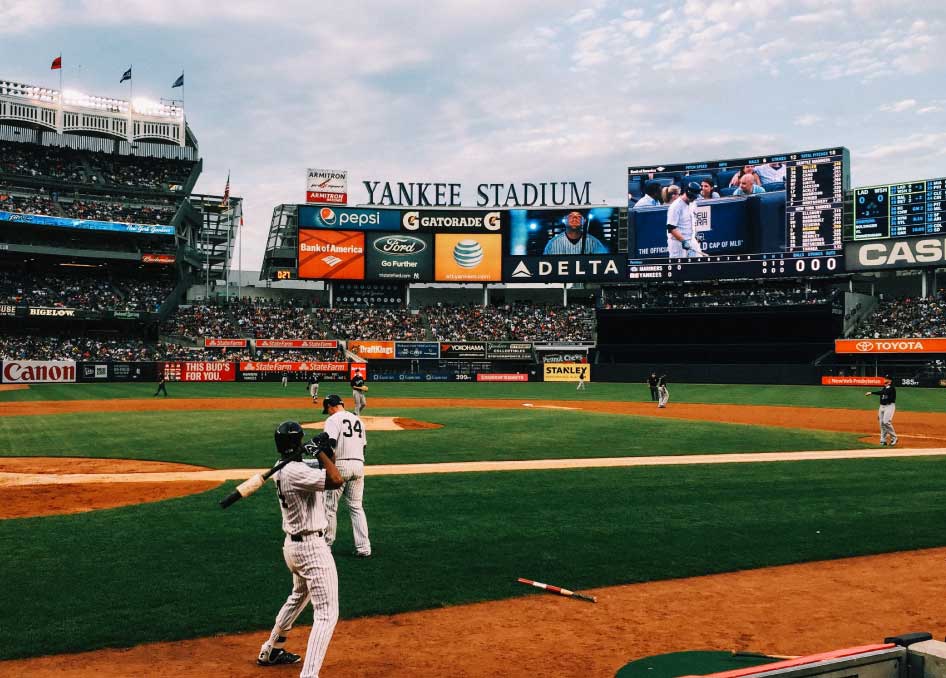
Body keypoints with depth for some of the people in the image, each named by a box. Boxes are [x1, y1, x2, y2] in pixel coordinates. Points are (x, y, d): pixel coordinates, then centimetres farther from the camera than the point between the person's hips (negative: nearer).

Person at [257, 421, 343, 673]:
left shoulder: (282, 471, 7)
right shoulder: (296, 472, -22)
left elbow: (326, 480, 16)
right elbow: (336, 480, -31)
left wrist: (325, 454, -1)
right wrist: (321, 452, -18)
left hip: (292, 544, 10)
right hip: (312, 547, -10)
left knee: (298, 597, 33)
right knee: (327, 614, -8)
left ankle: (271, 651, 47)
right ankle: (309, 673, -16)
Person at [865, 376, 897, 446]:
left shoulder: (892, 388, -8)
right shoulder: (883, 389, 17)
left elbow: (883, 392, -24)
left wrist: (872, 393, -29)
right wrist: (879, 411, 16)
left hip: (890, 406, -8)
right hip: (882, 407, 8)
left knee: (886, 422, -21)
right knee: (882, 424, 4)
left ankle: (894, 438, -8)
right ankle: (883, 441, 8)